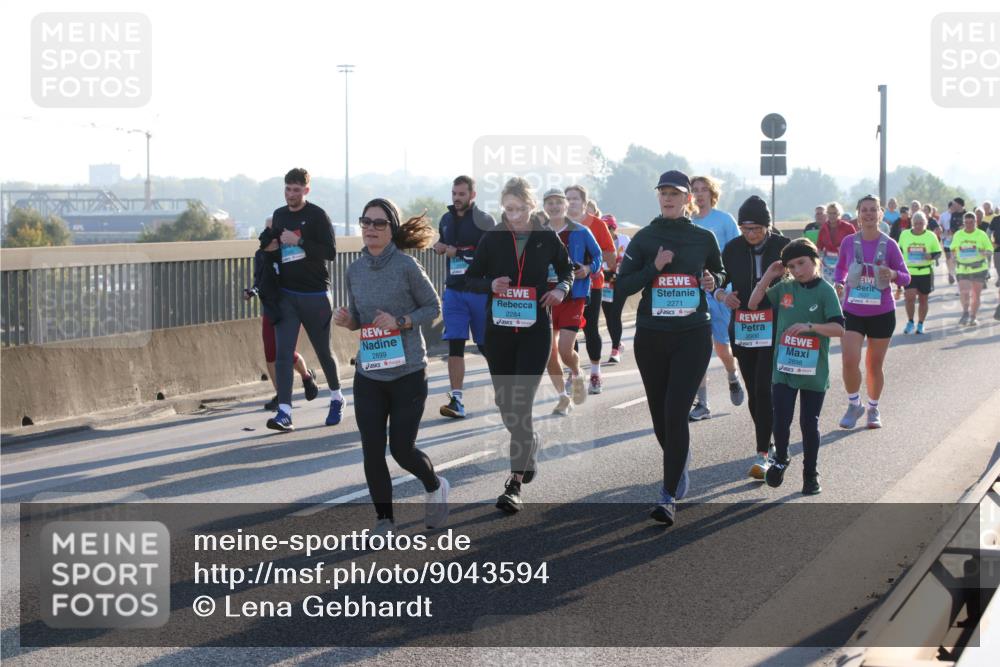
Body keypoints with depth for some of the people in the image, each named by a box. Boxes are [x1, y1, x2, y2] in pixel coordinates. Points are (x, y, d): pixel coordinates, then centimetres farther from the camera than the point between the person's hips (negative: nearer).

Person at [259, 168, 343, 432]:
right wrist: (270, 244, -1)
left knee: (323, 351, 10)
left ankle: (337, 399, 34)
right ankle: (284, 412, -13)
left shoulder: (317, 216, -7)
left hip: (315, 295, -4)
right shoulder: (279, 215, 11)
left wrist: (299, 241, -22)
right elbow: (270, 246, 23)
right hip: (286, 295, 4)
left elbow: (330, 252, -14)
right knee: (283, 353, -9)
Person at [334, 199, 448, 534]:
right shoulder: (354, 271, 4)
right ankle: (384, 520, 17)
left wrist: (400, 322, -18)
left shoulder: (406, 266, -11)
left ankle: (435, 487, 31)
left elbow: (433, 307, -3)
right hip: (369, 374, 4)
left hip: (408, 372, -4)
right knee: (372, 452, 1)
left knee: (402, 449, -2)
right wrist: (345, 320, -8)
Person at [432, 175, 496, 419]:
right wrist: (442, 247, 8)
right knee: (455, 344, -5)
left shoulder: (484, 220, -6)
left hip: (480, 291, -4)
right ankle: (456, 401, -7)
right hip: (454, 291, 4)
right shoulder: (446, 219, 12)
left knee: (486, 344, 5)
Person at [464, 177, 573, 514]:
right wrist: (491, 284, -14)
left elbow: (566, 269, 16)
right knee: (505, 404, 12)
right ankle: (529, 443, 45)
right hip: (498, 331, 3)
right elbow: (471, 277, 7)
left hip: (535, 331, -3)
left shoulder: (547, 238, -1)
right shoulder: (492, 239, 0)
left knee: (521, 405, -12)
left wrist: (562, 288, -5)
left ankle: (514, 485, -10)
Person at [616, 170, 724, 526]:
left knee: (675, 413, -13)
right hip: (651, 336, 2)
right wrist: (654, 268, -13)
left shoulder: (704, 238, 3)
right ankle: (679, 471, 37)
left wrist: (712, 281, -4)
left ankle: (669, 495, -12)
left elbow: (720, 273, 18)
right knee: (660, 415, 10)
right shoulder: (644, 238, 3)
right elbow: (622, 285, 0)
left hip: (693, 336, -2)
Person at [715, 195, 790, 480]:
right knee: (753, 392, 9)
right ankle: (768, 444, 26)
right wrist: (723, 295, -13)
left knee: (764, 389, -13)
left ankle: (762, 454, -12)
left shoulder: (782, 247, -3)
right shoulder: (733, 249, 3)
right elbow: (718, 284, 9)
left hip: (773, 329, -4)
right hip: (743, 330, 4)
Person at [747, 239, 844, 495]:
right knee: (781, 420, 0)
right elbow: (753, 303, 11)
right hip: (784, 368, 3)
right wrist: (768, 276, 2)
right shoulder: (784, 288, 5)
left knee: (809, 424, 6)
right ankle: (780, 460, 27)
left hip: (813, 373, -3)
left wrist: (809, 326, -26)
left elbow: (839, 328, -14)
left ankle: (810, 473, 21)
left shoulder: (825, 291, -7)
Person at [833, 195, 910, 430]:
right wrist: (838, 283, -5)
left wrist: (893, 275, -23)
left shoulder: (889, 245, -6)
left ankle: (873, 409, 31)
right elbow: (841, 267, 15)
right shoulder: (849, 242, -3)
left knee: (874, 365, 10)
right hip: (852, 312, 0)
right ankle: (854, 404, 9)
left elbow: (906, 278, 0)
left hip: (882, 313, 0)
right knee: (849, 361, -15)